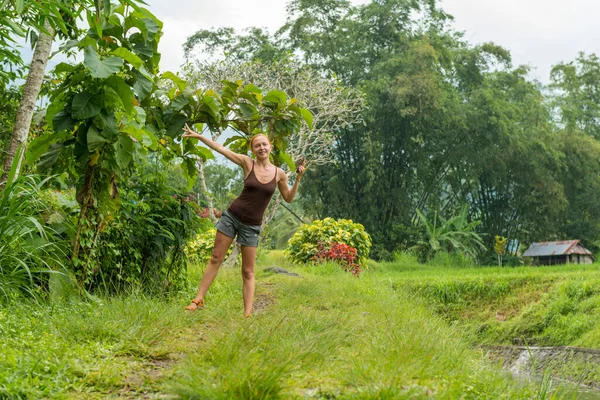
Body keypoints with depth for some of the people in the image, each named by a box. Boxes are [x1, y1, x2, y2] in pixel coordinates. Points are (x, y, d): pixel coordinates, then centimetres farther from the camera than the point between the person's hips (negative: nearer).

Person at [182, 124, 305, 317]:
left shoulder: (279, 173, 0)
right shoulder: (247, 163, -4)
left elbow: (288, 198, 11)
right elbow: (221, 149, -5)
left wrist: (298, 179, -4)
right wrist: (198, 135, -6)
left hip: (252, 225, 0)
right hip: (232, 216, 0)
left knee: (248, 272, 2)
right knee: (215, 258, 3)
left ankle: (247, 314, 1)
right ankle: (198, 299, 11)